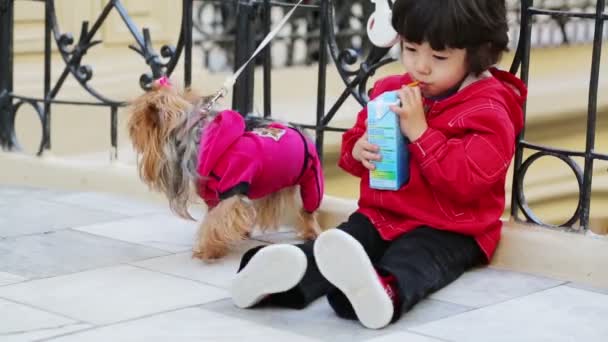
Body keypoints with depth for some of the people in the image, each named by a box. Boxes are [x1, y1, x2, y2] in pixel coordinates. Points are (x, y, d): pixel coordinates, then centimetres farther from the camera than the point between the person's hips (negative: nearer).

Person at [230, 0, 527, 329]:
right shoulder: (390, 92, 10)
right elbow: (355, 138, 23)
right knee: (337, 245, -25)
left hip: (447, 230, -6)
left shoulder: (488, 114, -9)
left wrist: (420, 132, -24)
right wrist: (358, 150, -3)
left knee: (412, 261, -39)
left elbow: (466, 181, -22)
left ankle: (385, 292, -71)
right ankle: (287, 273, -53)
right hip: (381, 214, 7)